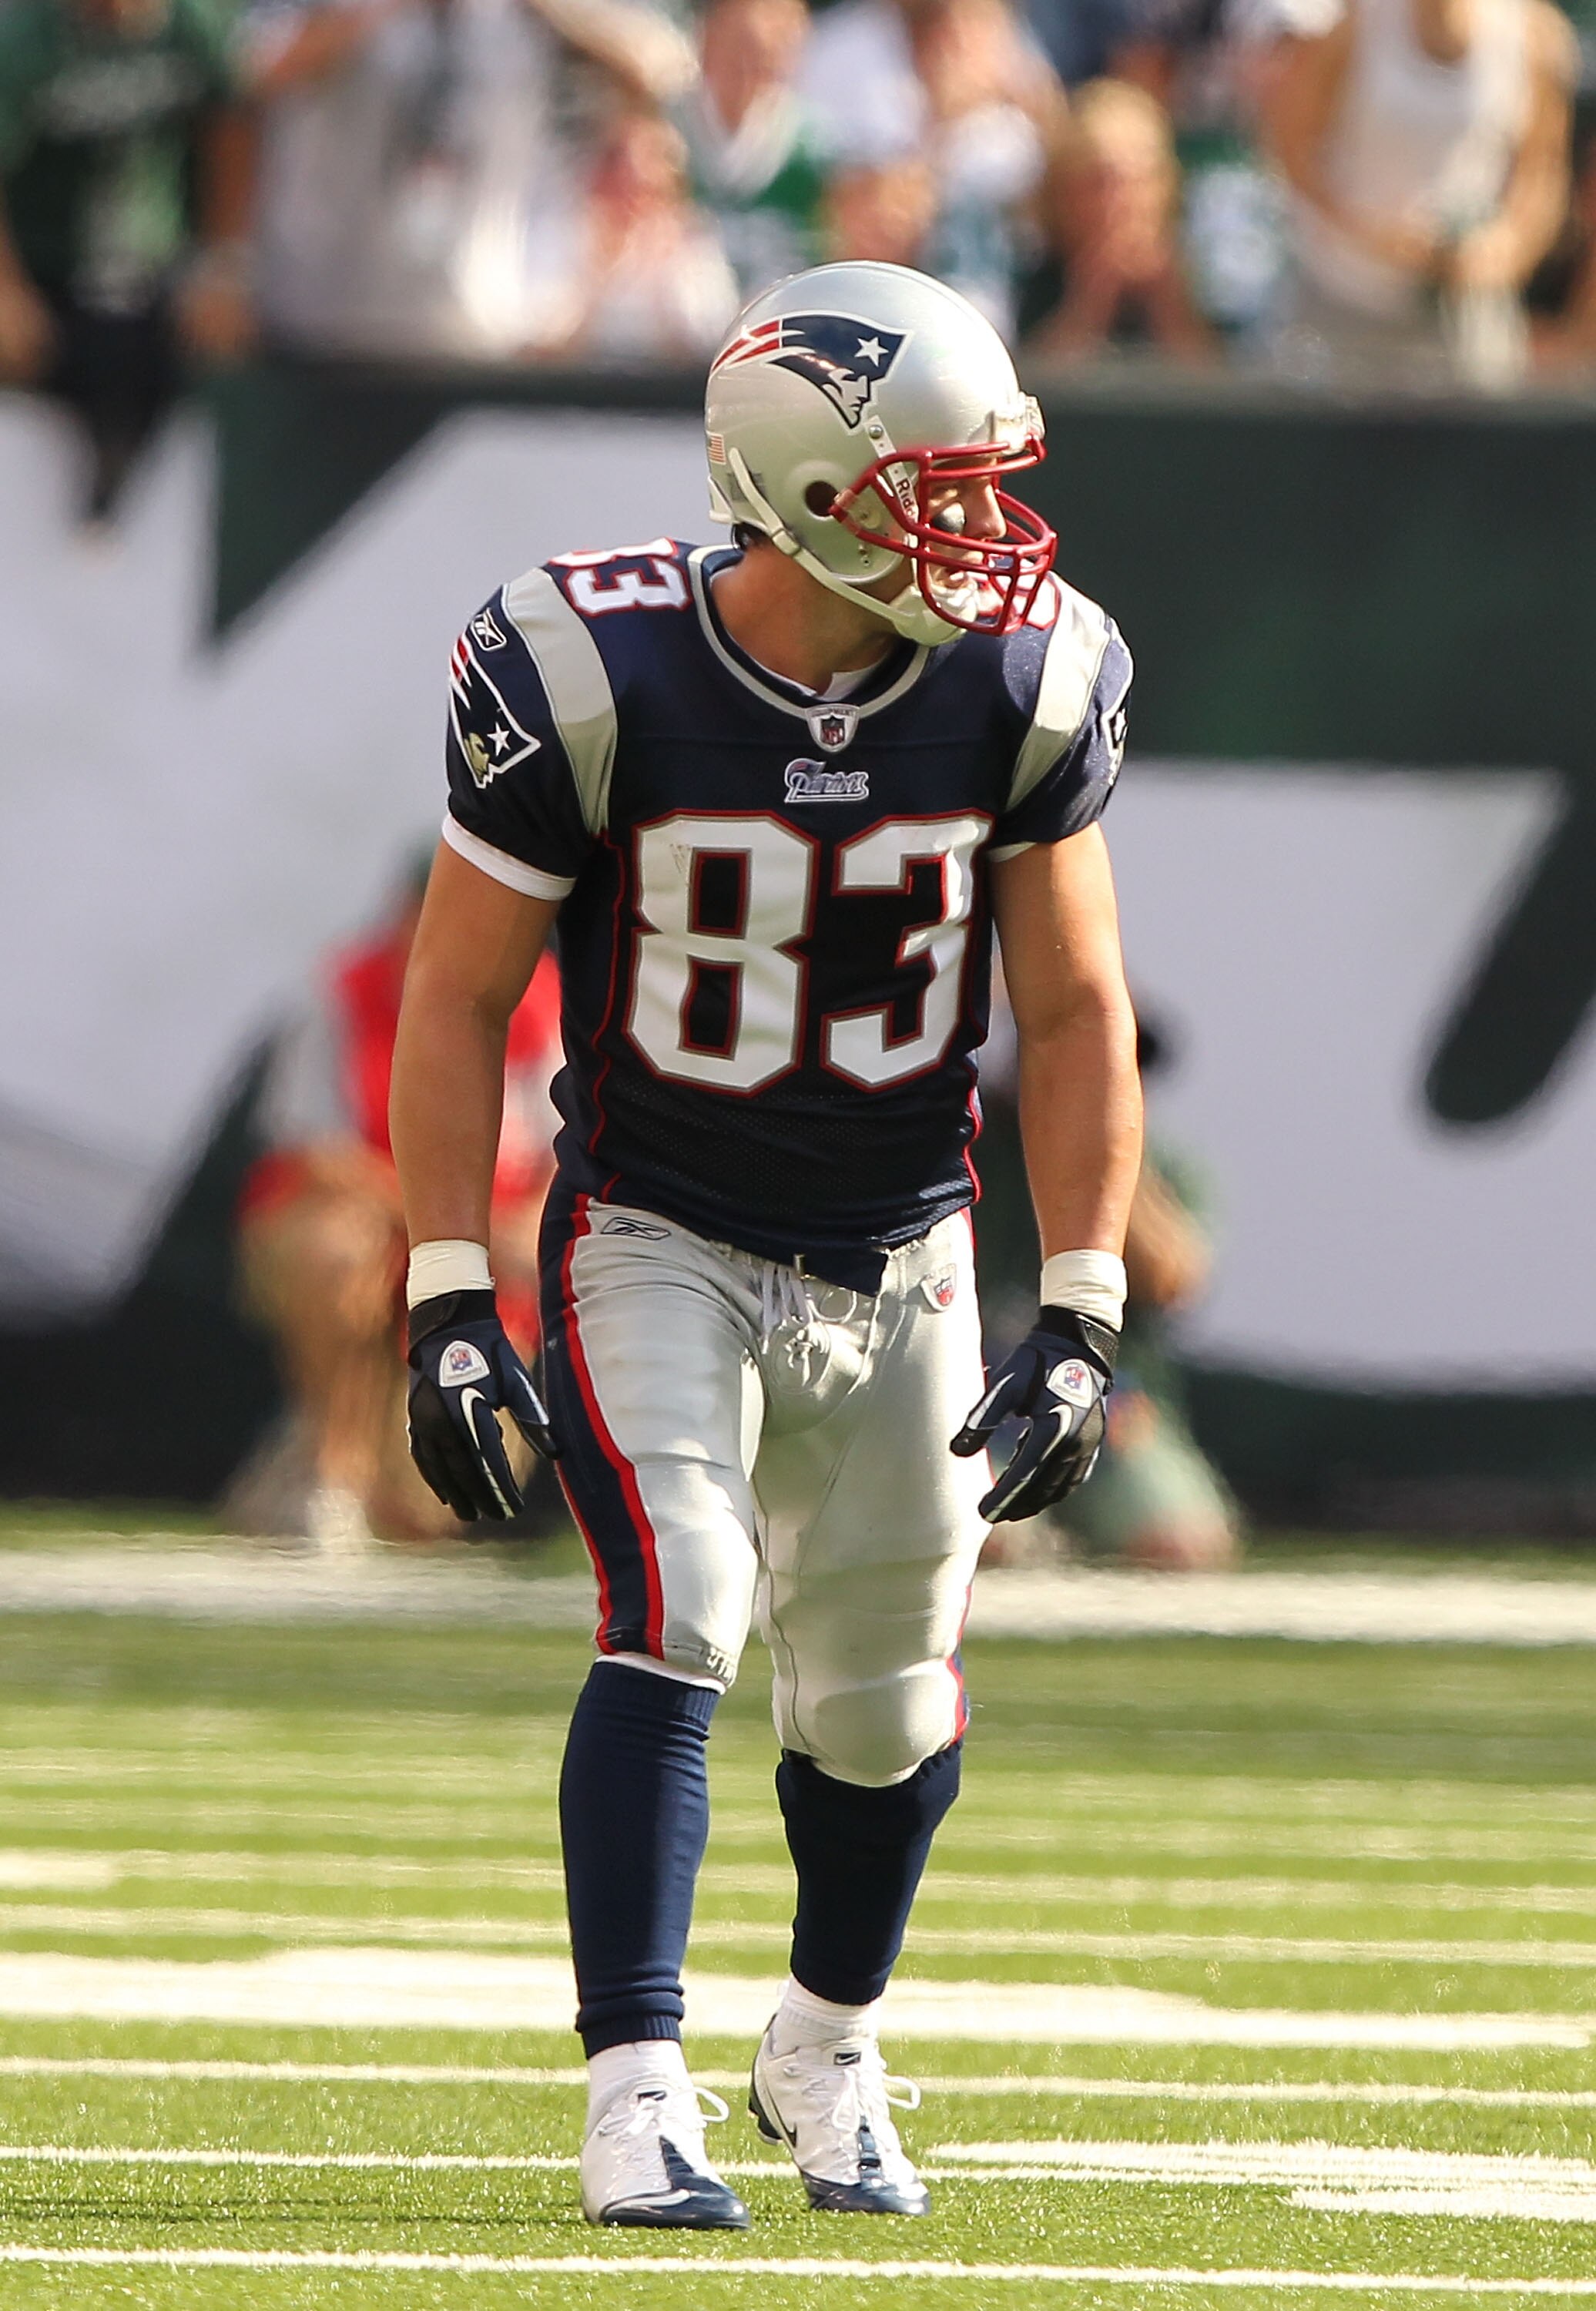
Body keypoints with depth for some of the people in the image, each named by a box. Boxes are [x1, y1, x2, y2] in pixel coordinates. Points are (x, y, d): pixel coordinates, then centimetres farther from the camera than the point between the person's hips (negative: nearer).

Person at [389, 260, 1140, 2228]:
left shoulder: (1018, 687, -12)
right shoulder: (597, 676, -21)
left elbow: (1074, 1012, -3)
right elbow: (457, 997, -11)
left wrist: (1079, 1320, -8)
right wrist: (447, 1304, -15)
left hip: (899, 1259, 3)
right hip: (658, 1238, -3)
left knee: (885, 1706, 10)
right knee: (676, 1617, -21)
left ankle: (828, 2052, 36)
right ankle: (637, 2099, -19)